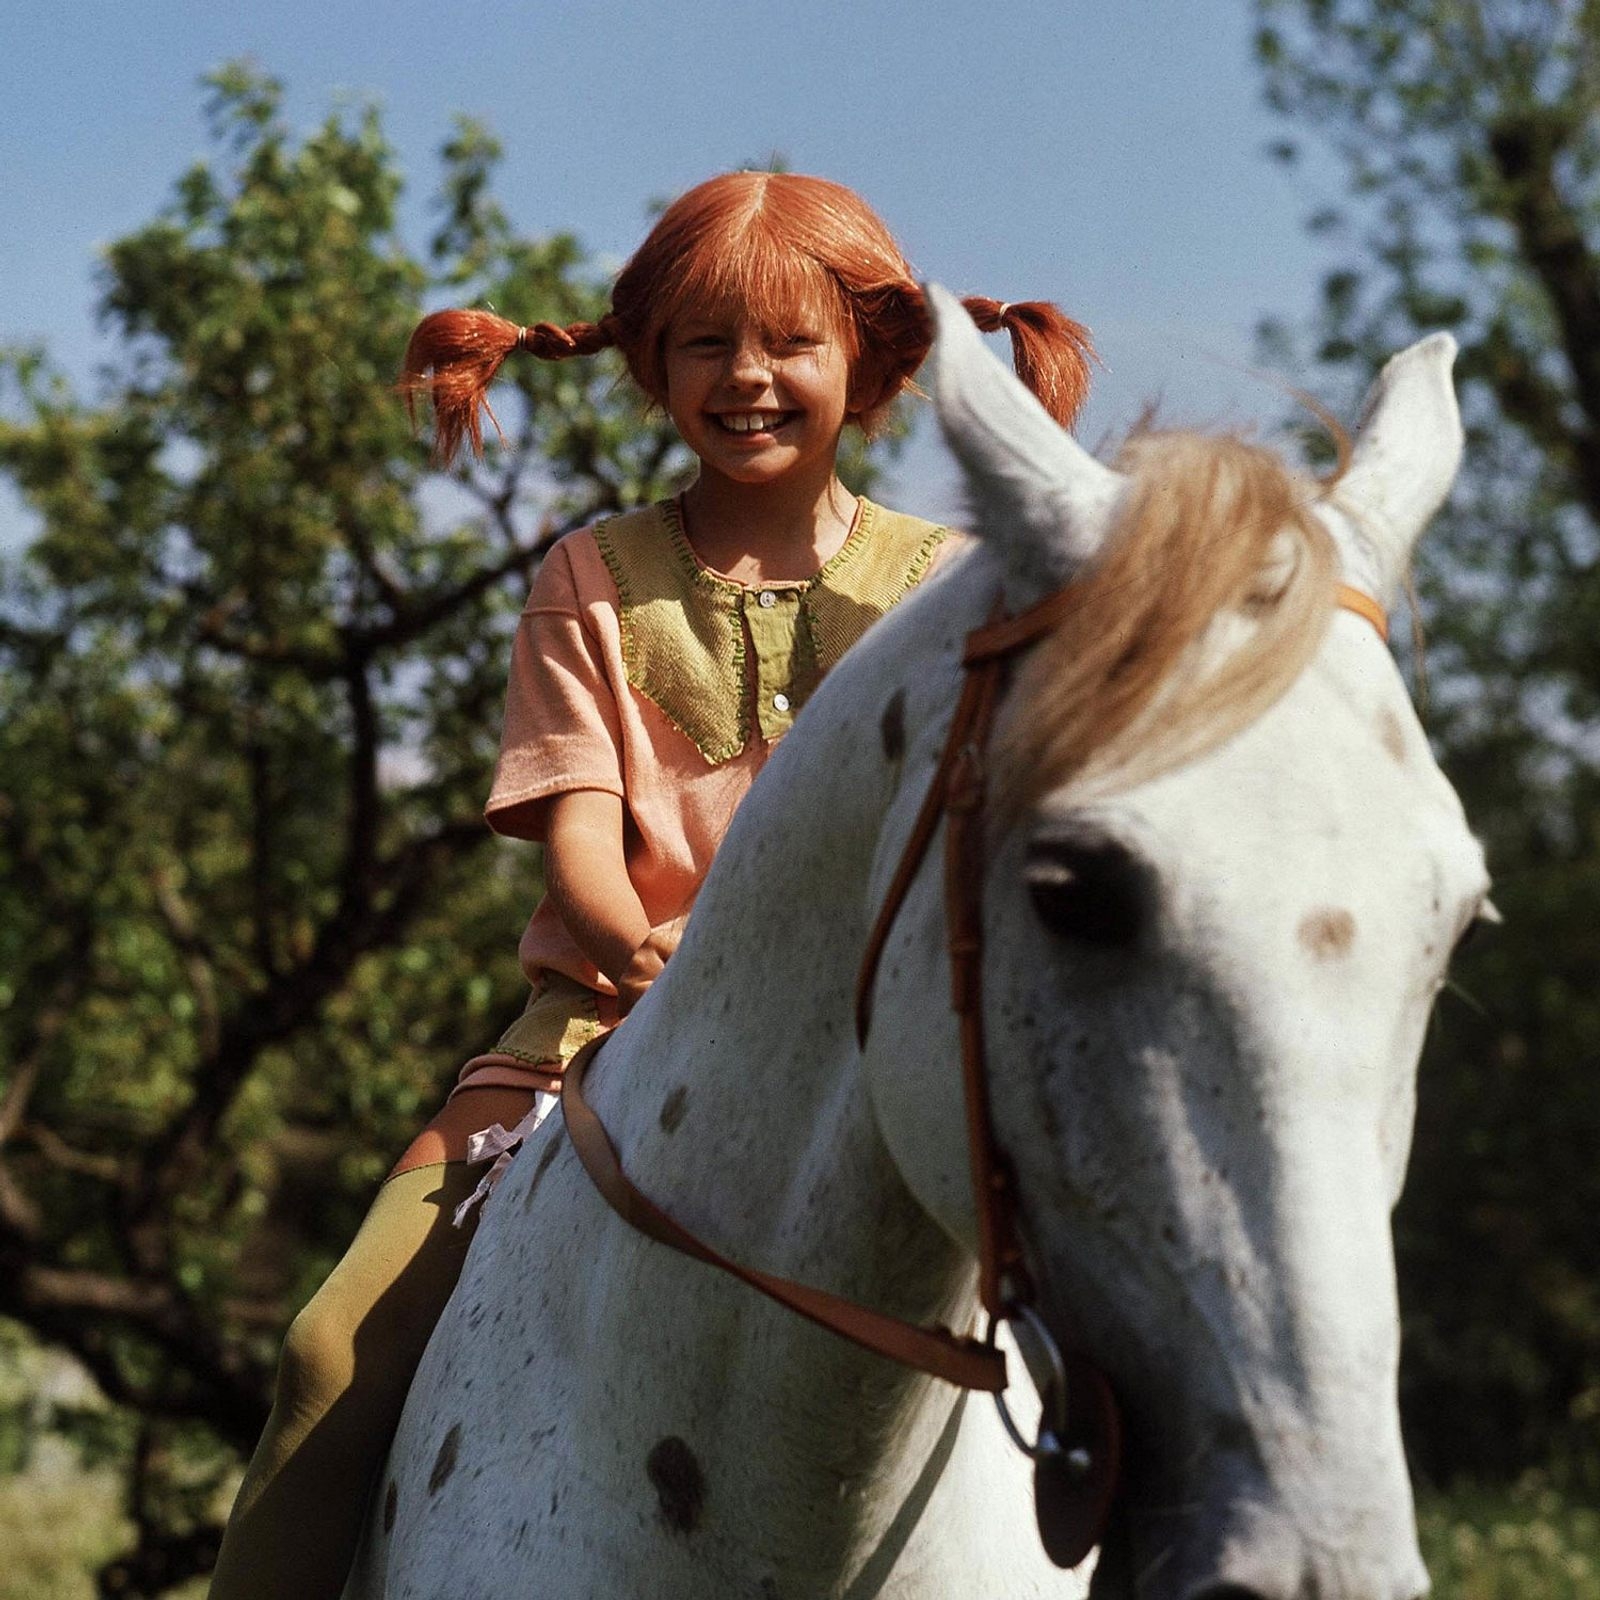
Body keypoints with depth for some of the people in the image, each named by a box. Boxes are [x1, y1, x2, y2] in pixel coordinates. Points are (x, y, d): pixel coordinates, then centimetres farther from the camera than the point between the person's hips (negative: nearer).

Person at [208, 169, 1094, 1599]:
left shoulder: (940, 586, 10)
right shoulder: (596, 582, 10)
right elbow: (581, 842, 0)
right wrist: (652, 953, -23)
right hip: (605, 1023, 0)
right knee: (342, 1355, -17)